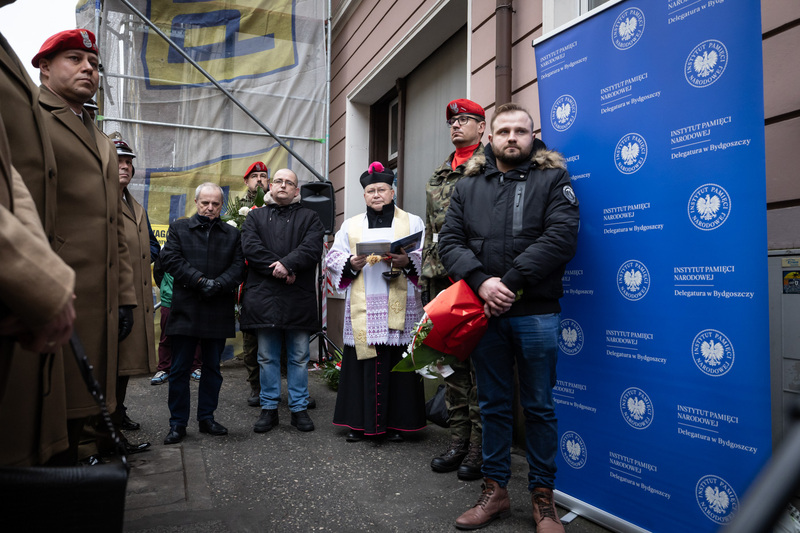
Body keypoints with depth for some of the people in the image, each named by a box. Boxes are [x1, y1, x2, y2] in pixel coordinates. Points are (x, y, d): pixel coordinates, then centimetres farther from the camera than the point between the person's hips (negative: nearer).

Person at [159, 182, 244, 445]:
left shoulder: (232, 234, 12)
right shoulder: (179, 228, 9)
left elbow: (238, 265, 2)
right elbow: (171, 259, -4)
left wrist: (218, 284, -15)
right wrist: (200, 280, -14)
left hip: (219, 313, 2)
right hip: (185, 311, -1)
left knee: (213, 368, 10)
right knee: (179, 369, 3)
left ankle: (207, 417, 23)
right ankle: (178, 423, 13)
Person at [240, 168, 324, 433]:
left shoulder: (309, 217, 12)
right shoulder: (255, 216, 15)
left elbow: (313, 247, -5)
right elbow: (250, 247, -1)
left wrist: (287, 263, -19)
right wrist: (278, 269, -13)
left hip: (299, 298, -1)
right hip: (263, 295, 1)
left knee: (299, 357, 5)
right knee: (267, 357, 7)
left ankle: (299, 408, 16)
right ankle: (269, 408, 18)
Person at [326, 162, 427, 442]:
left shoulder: (413, 222, 12)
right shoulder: (350, 225, 18)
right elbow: (333, 258, 11)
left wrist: (407, 261, -17)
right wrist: (351, 263, -9)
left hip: (399, 308, -1)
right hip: (362, 309, 2)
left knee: (398, 363, -1)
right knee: (362, 364, 1)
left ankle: (396, 423, 12)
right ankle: (359, 422, 14)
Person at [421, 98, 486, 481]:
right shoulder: (439, 175, 22)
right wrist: (424, 274, 18)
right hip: (442, 277, 7)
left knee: (480, 361, -3)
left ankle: (480, 448, 8)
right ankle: (458, 441, 22)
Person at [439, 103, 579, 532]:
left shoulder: (552, 180, 4)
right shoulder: (468, 187, 13)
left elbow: (560, 238, -11)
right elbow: (450, 241, 3)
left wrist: (511, 283, -17)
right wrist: (481, 282, -14)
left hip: (535, 314, -2)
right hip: (484, 312, 3)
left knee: (539, 407, 8)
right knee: (493, 405, 13)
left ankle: (542, 497, 24)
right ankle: (495, 491, 28)